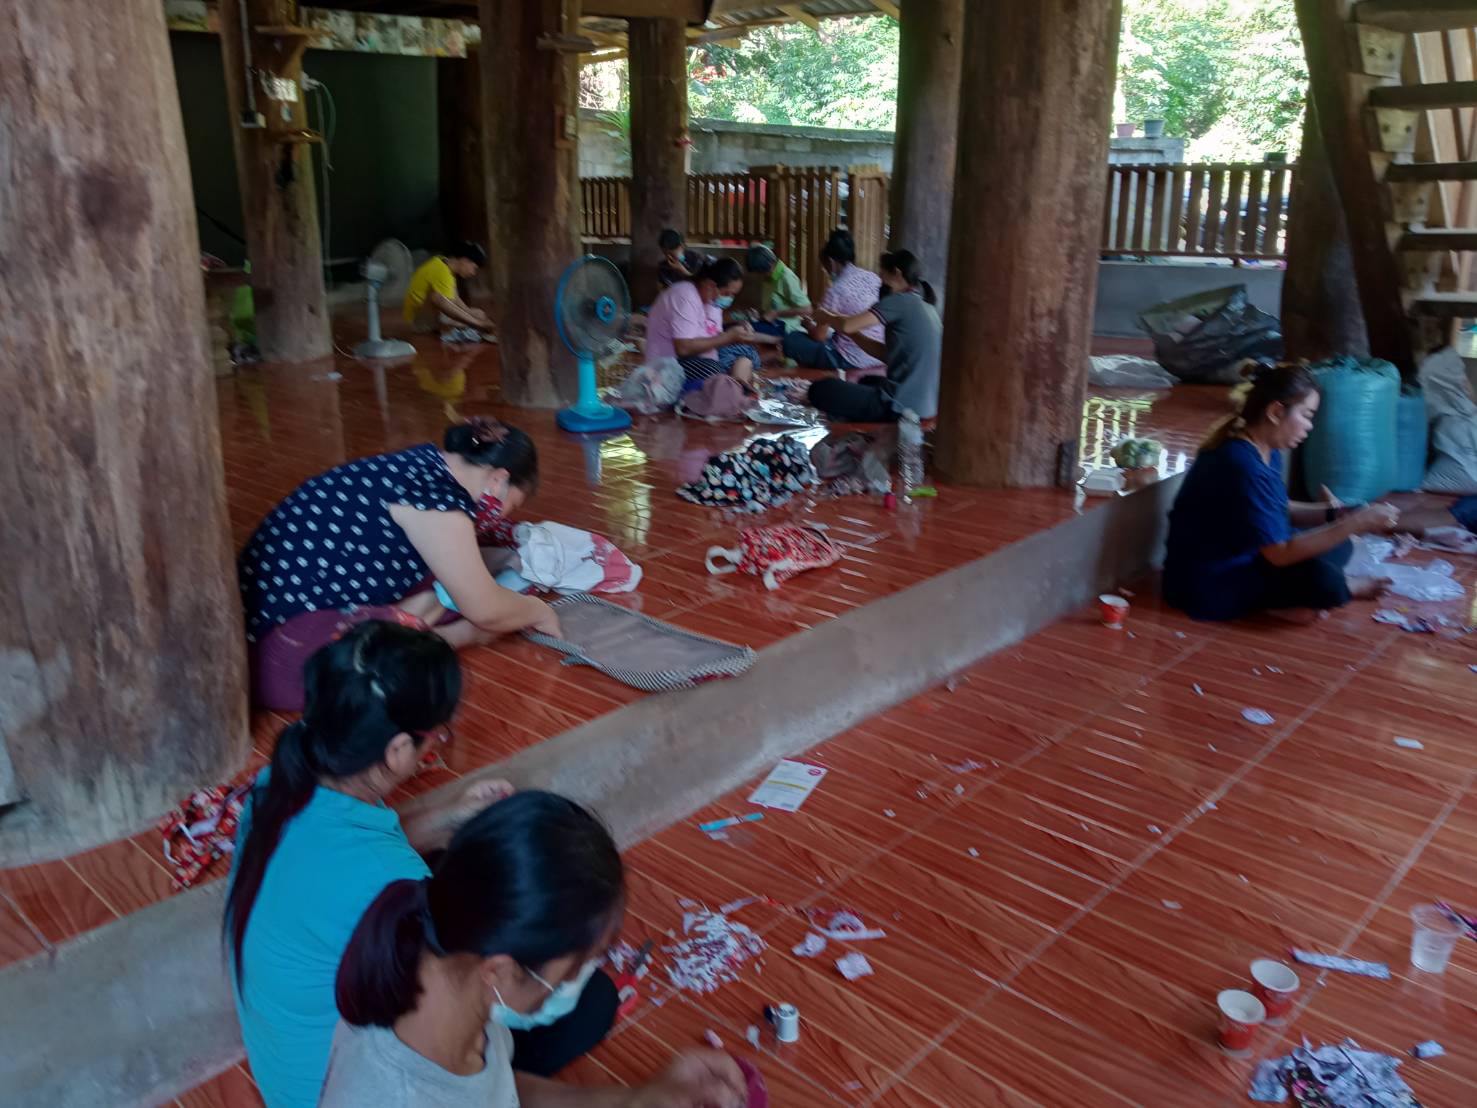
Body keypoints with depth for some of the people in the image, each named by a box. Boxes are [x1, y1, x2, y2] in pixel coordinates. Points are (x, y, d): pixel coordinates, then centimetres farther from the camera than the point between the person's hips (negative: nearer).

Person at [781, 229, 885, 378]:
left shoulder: (837, 289, -17)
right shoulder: (873, 277, 2)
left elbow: (819, 336, -12)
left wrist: (807, 325, 11)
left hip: (852, 360, -7)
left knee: (792, 340, 3)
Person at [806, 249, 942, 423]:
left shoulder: (901, 301, -11)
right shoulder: (927, 308, 14)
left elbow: (847, 326, -15)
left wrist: (826, 318, 6)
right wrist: (852, 331, 13)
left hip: (901, 406, -9)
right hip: (926, 405, 9)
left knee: (820, 389, -3)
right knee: (866, 382, 36)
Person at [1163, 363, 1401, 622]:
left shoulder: (1266, 450, 3)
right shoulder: (1243, 465, -28)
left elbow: (1278, 511, 14)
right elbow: (1280, 554, -26)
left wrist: (1332, 514, -1)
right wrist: (1355, 523, -22)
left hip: (1246, 558, 10)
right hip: (1211, 585, -10)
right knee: (1323, 580, -22)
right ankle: (1348, 586, 5)